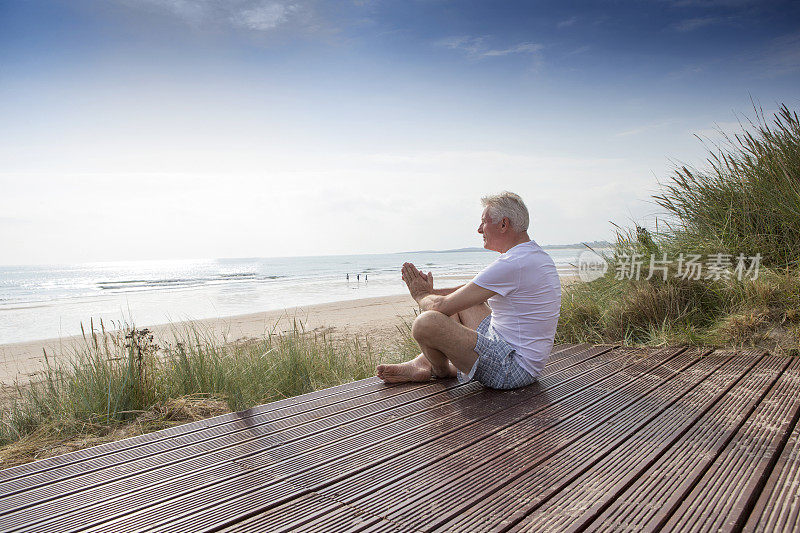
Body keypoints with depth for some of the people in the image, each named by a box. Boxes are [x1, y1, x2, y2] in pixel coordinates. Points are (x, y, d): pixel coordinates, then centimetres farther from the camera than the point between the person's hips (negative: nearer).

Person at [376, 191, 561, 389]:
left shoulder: (513, 265, -24)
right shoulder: (537, 254, 11)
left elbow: (442, 306, -20)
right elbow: (474, 291, 18)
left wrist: (421, 295, 2)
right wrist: (431, 291, 8)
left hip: (513, 369, -11)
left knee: (426, 322, -25)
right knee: (462, 301, 23)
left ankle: (441, 371, 10)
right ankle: (421, 364, 14)